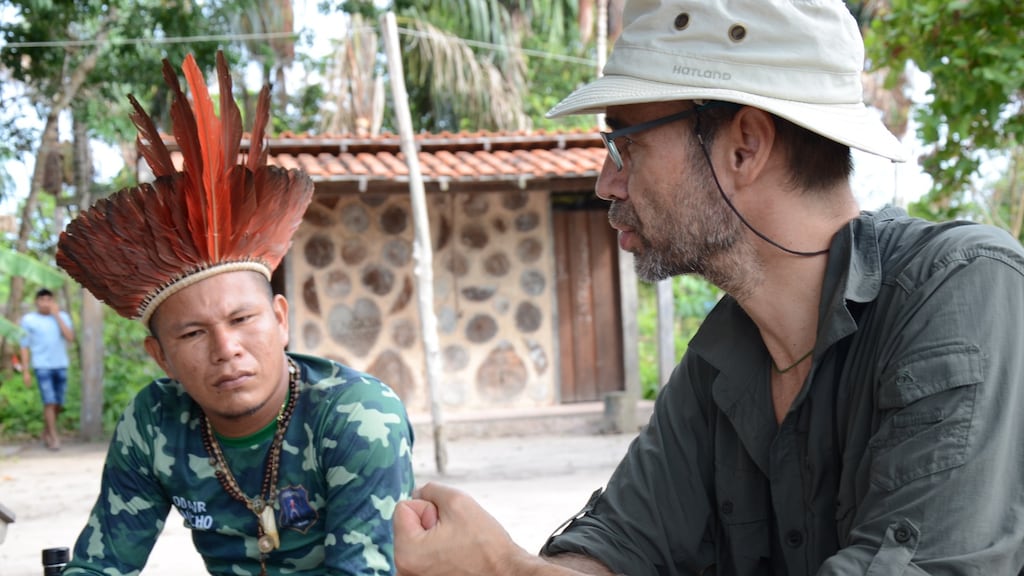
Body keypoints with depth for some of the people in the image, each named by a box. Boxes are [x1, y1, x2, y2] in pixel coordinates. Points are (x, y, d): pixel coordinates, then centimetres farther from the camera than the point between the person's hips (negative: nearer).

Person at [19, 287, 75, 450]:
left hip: (61, 366, 3)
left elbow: (70, 337, -7)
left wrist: (56, 315, -7)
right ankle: (54, 437, -5)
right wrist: (25, 371, -3)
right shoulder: (28, 320, 2)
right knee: (50, 402, -12)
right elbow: (25, 346, 3)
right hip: (42, 367, -3)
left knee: (59, 404, 7)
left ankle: (46, 432, 28)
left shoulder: (63, 317, 8)